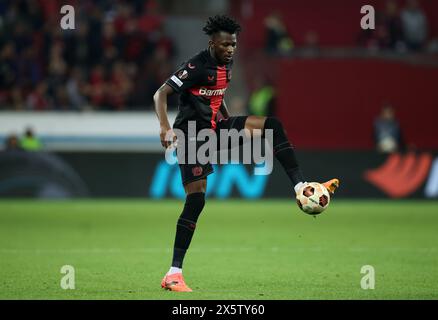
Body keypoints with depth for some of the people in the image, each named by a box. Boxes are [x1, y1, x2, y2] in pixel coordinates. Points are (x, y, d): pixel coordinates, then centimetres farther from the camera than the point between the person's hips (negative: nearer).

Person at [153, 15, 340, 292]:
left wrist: (231, 123, 25)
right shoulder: (197, 66, -17)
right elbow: (161, 94, -20)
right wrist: (165, 127, -34)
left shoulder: (226, 64, 9)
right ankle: (173, 274, -11)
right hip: (192, 135, -8)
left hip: (215, 128, 8)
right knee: (196, 199, -15)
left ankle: (300, 186, -9)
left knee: (273, 126, -5)